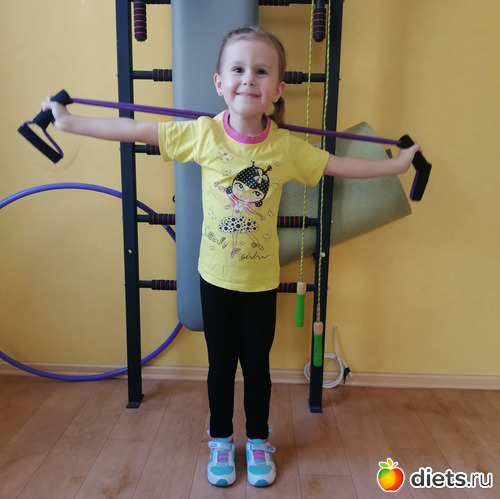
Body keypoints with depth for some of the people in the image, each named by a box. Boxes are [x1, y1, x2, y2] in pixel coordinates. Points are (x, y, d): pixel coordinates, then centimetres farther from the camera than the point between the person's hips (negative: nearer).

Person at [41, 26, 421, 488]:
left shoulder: (286, 146, -11)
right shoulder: (203, 133, -12)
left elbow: (341, 165, 0)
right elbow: (134, 130, -7)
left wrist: (396, 163, 4)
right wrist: (68, 120, -3)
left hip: (262, 278, 0)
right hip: (216, 275, 0)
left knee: (257, 363, 15)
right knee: (221, 363, 16)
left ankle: (258, 441, 39)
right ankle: (221, 441, 39)